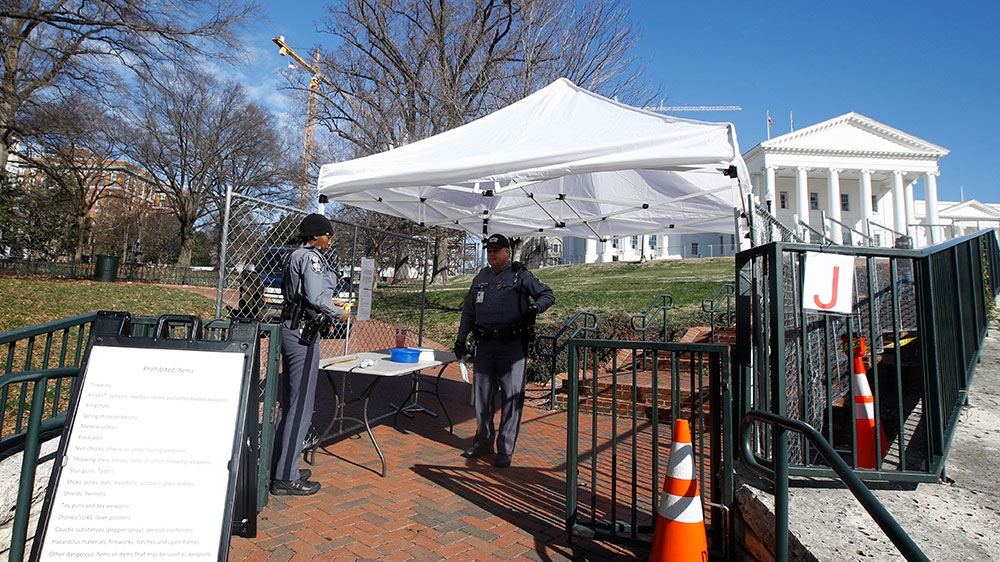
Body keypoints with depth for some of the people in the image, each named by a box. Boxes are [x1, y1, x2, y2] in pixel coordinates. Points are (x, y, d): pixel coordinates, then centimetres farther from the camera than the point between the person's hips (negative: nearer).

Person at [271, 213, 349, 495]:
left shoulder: (295, 255, 17)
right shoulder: (311, 256, -12)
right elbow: (316, 297, -22)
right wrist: (339, 313, -7)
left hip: (290, 329, 10)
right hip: (303, 333, -10)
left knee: (288, 403, 17)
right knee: (301, 406, -3)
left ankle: (280, 467, 28)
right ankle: (286, 478, 5)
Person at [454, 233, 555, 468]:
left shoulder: (520, 275, 2)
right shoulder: (481, 278, 16)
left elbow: (548, 294, 5)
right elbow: (468, 311, 20)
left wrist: (534, 308, -16)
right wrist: (460, 339, 14)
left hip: (512, 345, -5)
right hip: (485, 344, 5)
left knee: (511, 398, -2)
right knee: (482, 396, 12)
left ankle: (505, 451, 10)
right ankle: (483, 443, 28)